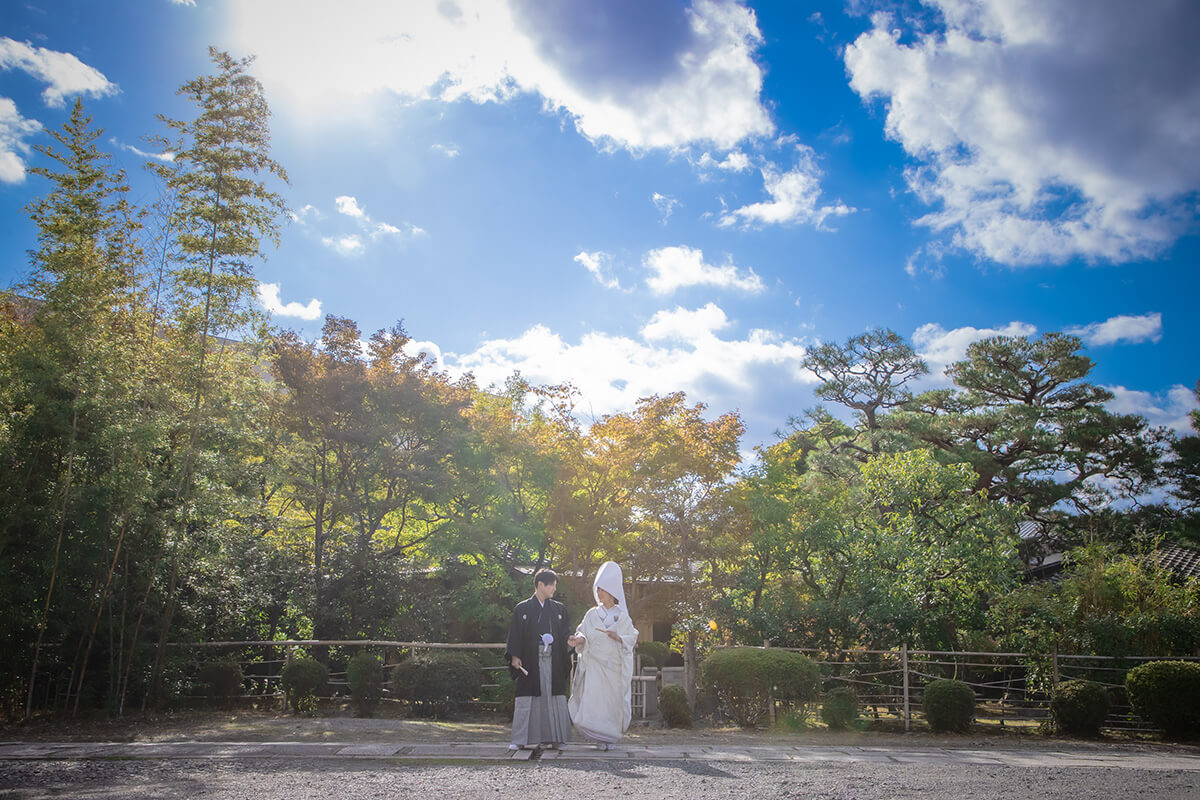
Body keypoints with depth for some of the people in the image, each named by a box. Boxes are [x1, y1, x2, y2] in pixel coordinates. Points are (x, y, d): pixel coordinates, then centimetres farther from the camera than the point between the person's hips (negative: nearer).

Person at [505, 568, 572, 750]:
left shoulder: (559, 609, 13)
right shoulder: (522, 609, 5)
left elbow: (566, 634, 12)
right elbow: (515, 634, 3)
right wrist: (514, 656, -8)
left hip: (553, 662, 3)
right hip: (530, 662, -3)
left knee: (554, 699, 0)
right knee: (527, 699, -4)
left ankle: (551, 738, 8)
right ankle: (522, 740, 2)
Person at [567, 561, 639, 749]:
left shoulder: (622, 617, 5)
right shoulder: (592, 615, 8)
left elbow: (632, 638, 2)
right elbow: (583, 634, 5)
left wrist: (618, 638, -16)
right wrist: (579, 640, -17)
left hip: (615, 666, 0)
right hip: (595, 664, 1)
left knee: (612, 701, 1)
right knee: (593, 700, -9)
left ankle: (611, 737, 18)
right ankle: (602, 738, 4)